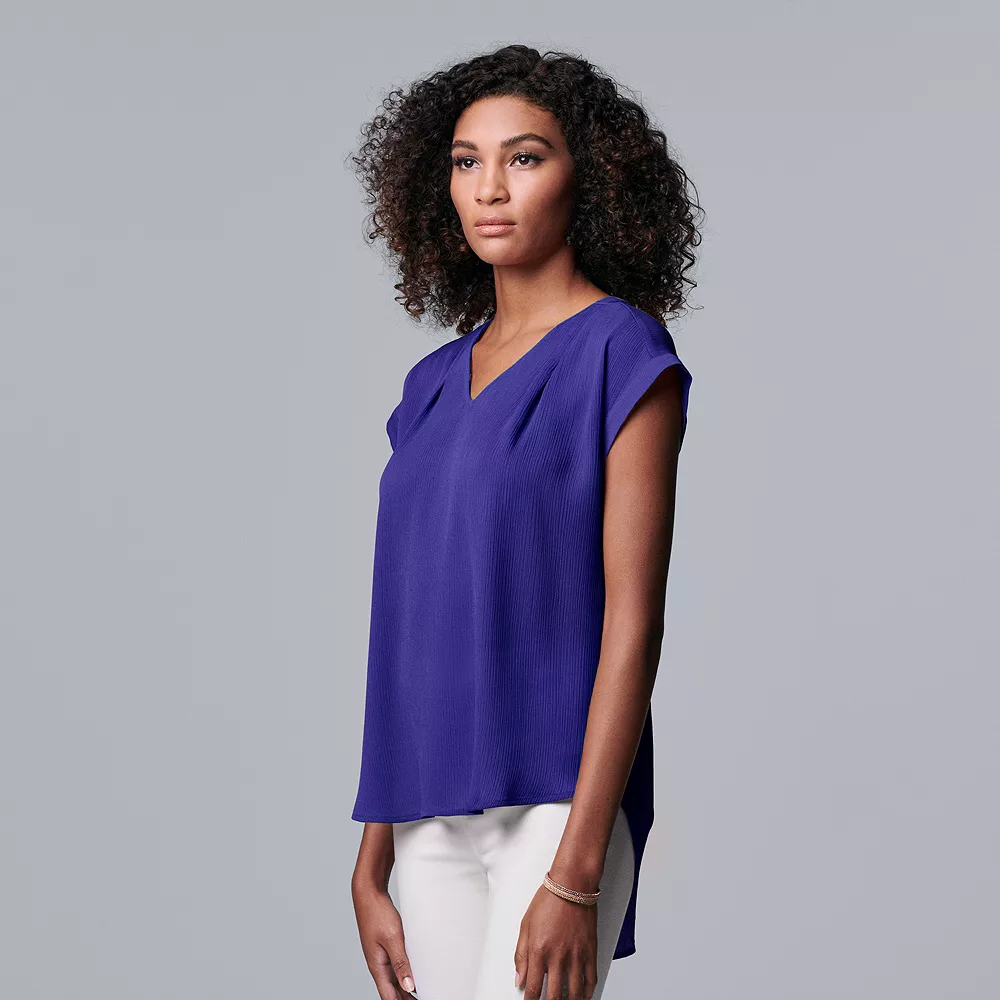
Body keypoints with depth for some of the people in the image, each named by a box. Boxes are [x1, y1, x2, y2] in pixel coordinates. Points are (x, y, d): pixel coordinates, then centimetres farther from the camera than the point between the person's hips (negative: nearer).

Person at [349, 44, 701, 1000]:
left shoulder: (621, 353, -3)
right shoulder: (434, 383, 14)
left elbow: (632, 620, -10)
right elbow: (407, 628, 14)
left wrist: (576, 871, -16)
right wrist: (373, 858, 11)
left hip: (556, 804, -6)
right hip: (431, 820, 6)